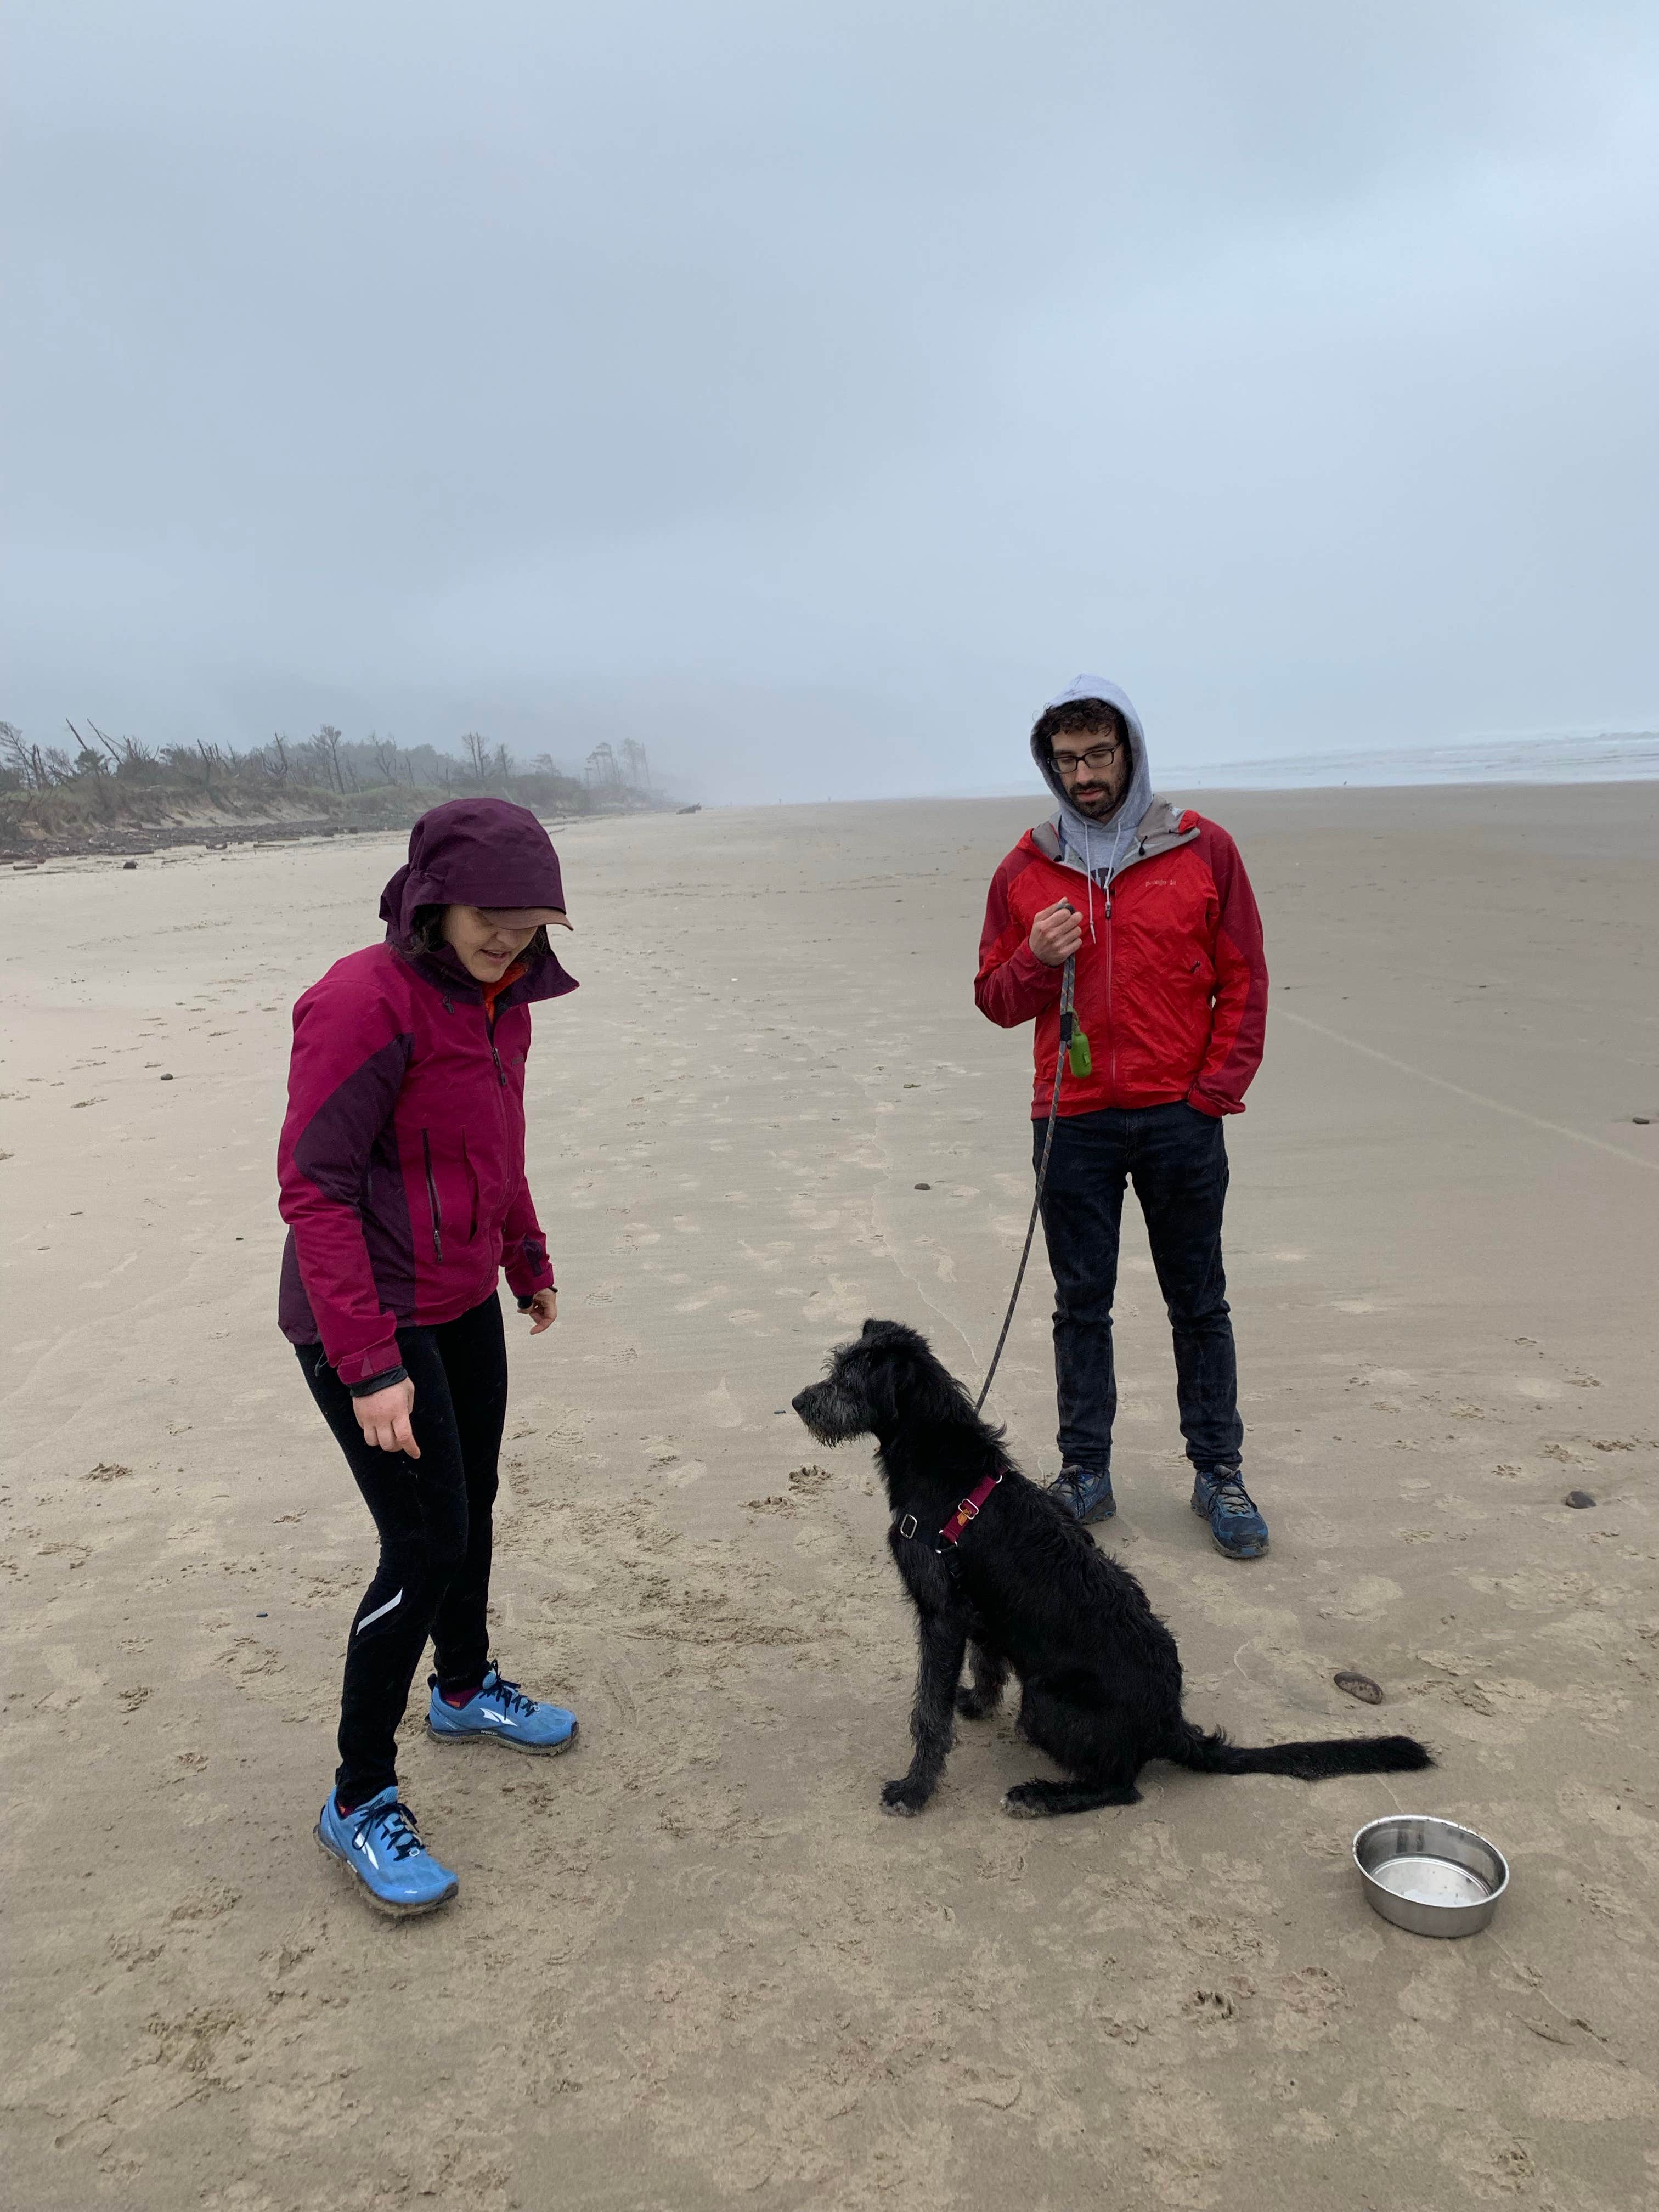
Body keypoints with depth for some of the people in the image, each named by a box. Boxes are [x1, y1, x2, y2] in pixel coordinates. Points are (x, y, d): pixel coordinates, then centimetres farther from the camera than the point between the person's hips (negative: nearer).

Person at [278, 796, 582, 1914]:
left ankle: (468, 1688, 47)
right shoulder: (364, 1003, -22)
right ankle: (360, 1800, 14)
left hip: (464, 1307, 8)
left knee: (470, 1508, 22)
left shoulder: (501, 1000, 5)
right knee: (425, 1545, -5)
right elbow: (315, 1189, -23)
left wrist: (528, 1261, 26)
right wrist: (369, 1365, -25)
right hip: (367, 1322, -8)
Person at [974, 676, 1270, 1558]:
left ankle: (1219, 1474, 20)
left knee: (1199, 1304, 8)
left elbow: (1244, 981, 3)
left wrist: (1216, 1089, -5)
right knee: (1082, 1305, 8)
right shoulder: (1025, 870, 5)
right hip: (1073, 1124, 1)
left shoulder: (1202, 850, 1)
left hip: (1181, 1120, -1)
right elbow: (994, 999, 9)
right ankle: (1084, 1475, 19)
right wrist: (1036, 960, -12)